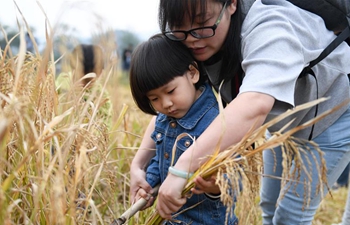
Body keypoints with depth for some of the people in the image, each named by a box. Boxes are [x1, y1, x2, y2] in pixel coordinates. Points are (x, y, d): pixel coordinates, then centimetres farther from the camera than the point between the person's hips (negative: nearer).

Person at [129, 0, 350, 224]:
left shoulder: (267, 29, -40)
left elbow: (255, 105, -57)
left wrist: (183, 166, -63)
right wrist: (139, 164, -26)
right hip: (286, 124, 6)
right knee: (270, 206, 17)